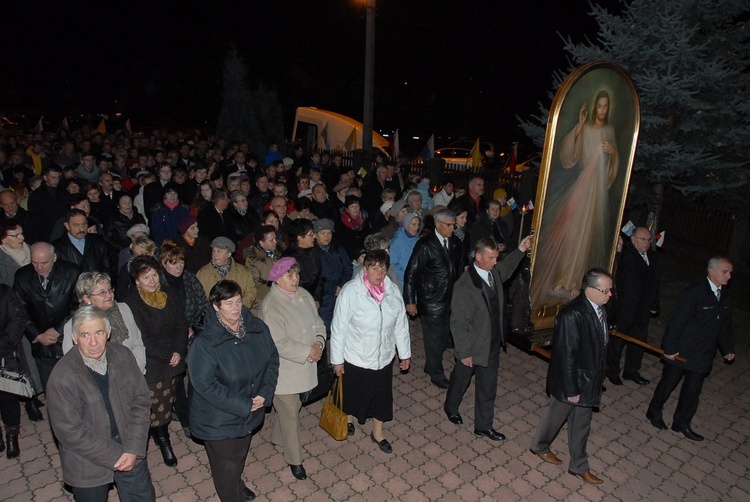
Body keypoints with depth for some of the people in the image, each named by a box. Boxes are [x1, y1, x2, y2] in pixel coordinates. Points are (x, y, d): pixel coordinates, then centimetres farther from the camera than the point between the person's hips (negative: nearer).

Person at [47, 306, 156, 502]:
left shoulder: (122, 356, -11)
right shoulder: (62, 377, -21)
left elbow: (141, 401, -5)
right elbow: (70, 432, -16)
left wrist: (134, 449, -12)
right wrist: (115, 457, -15)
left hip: (131, 454, 3)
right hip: (88, 465, -3)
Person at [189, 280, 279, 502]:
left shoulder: (257, 328, -11)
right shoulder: (205, 343, -26)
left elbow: (272, 359, -2)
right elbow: (204, 384, -25)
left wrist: (265, 394, -14)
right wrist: (243, 406, -23)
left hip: (250, 413, 5)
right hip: (220, 419, -5)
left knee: (240, 456, 30)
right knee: (227, 464, 16)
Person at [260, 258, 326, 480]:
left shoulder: (304, 295, -1)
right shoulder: (271, 305, -24)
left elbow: (318, 322, 6)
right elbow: (280, 344, -27)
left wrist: (319, 342, -13)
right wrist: (308, 352, -21)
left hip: (304, 367, 7)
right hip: (284, 371, -7)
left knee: (294, 407, 24)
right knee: (290, 414, 8)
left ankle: (278, 437, 51)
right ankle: (294, 459, 27)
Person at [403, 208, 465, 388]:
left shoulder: (455, 243, 3)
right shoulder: (425, 245, -15)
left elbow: (460, 269, 13)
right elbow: (411, 274, -12)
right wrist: (410, 301, -11)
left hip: (450, 300, 6)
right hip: (431, 301, -6)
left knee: (444, 337, 15)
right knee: (434, 339, 7)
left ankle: (430, 365, 38)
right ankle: (436, 374, 27)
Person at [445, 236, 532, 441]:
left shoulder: (494, 272, -6)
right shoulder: (464, 285, -29)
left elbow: (506, 268, 22)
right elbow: (458, 323, -24)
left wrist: (520, 251, 11)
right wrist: (464, 352, -19)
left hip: (492, 344, 6)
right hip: (472, 347, -6)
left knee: (488, 387, 18)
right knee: (461, 379, 21)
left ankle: (483, 425, 37)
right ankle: (451, 407, 49)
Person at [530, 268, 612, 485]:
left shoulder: (598, 308, -4)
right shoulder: (572, 315, -31)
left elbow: (599, 343, 7)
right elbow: (566, 355, -26)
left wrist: (598, 378, 14)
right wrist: (571, 389, -19)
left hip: (589, 380, 8)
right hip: (571, 379, -8)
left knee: (581, 423, 21)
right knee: (556, 415, 17)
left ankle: (579, 466, 39)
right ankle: (540, 446, 44)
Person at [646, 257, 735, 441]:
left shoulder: (725, 296, 3)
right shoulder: (693, 293, -21)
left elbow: (725, 326, 15)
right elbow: (677, 322, -20)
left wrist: (728, 348, 11)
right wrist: (670, 348, -18)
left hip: (703, 355, 6)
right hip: (681, 352, -6)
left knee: (693, 391, 14)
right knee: (668, 384, 12)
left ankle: (682, 423, 30)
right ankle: (654, 412, 33)